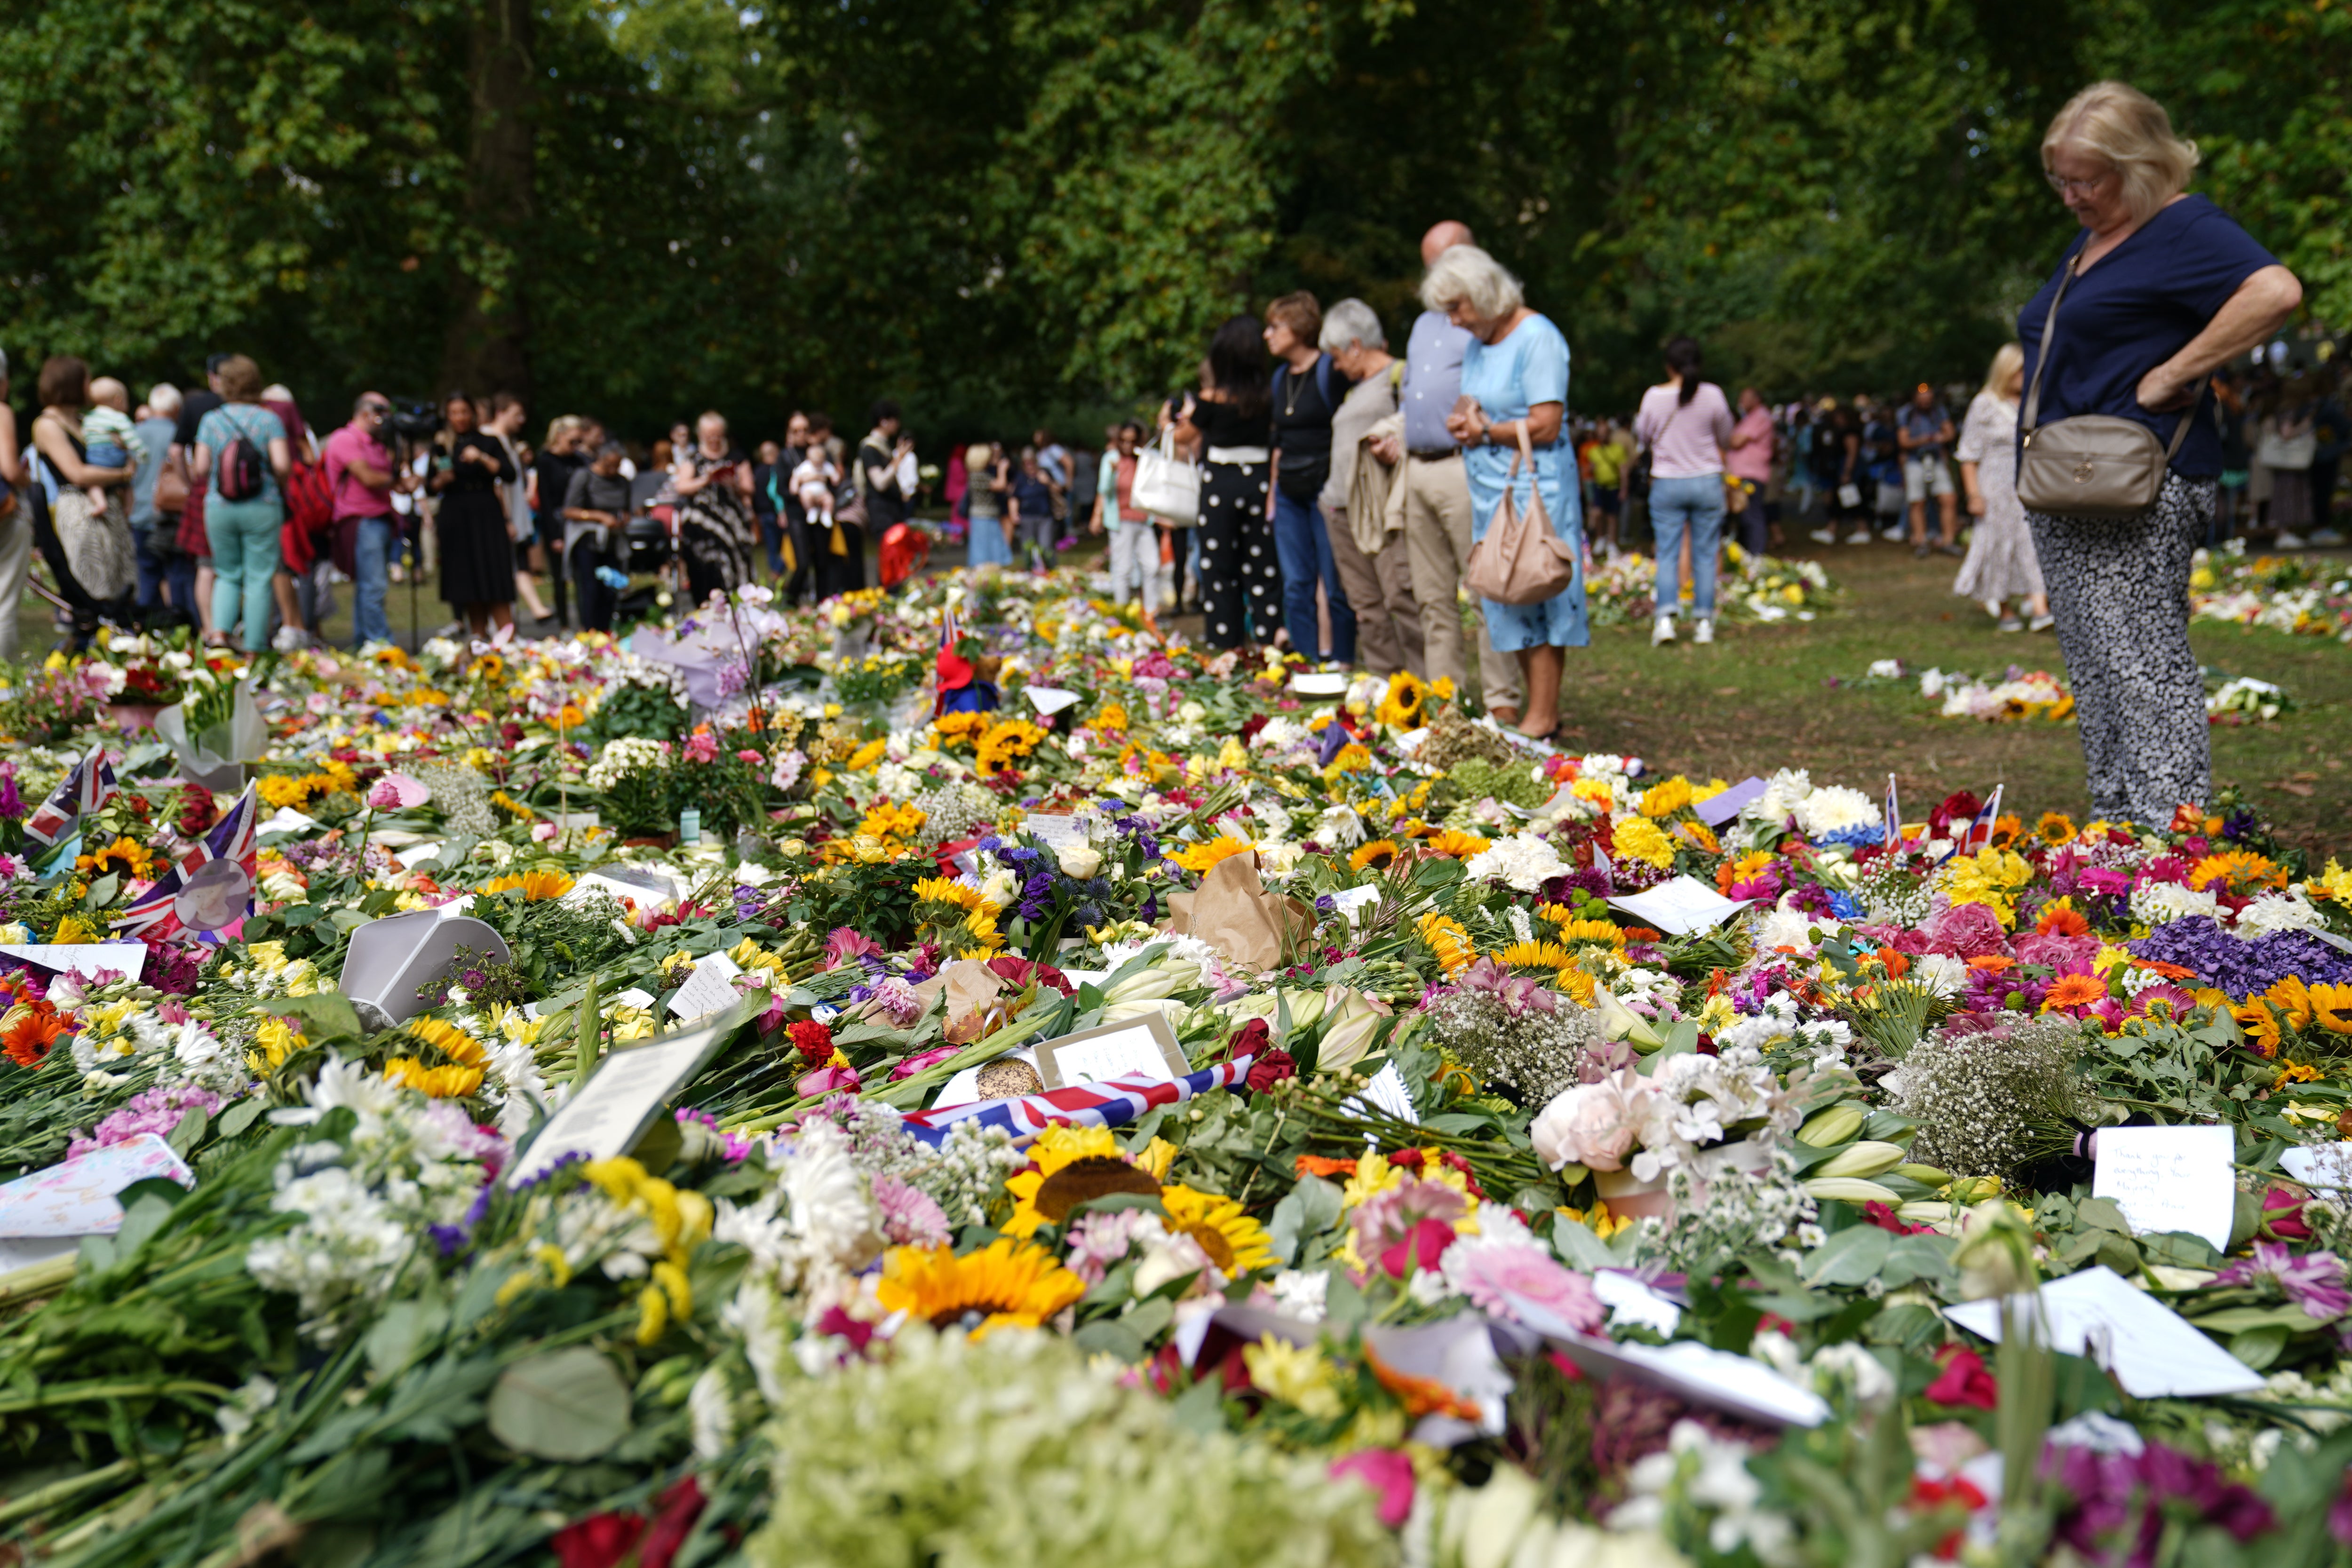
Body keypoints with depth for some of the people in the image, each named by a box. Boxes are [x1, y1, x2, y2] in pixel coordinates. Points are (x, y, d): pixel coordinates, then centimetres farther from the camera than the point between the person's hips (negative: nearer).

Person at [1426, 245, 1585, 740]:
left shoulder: (1537, 338, -12)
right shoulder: (1476, 344, 15)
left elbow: (1546, 425, -18)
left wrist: (1486, 432, -9)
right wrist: (1462, 422, -2)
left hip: (1533, 490, -9)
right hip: (1489, 493, 9)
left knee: (1537, 597, -6)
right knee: (1506, 601, 8)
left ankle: (1542, 718, -3)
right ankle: (1539, 709, 15)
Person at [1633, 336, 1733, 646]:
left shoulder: (1654, 397, -7)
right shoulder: (1713, 395, -7)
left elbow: (1643, 436, 7)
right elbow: (1725, 436, 7)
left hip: (1667, 484, 0)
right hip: (1707, 481, 0)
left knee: (1667, 553, 3)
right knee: (1705, 555, 6)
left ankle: (1666, 618, -12)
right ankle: (1704, 622, 8)